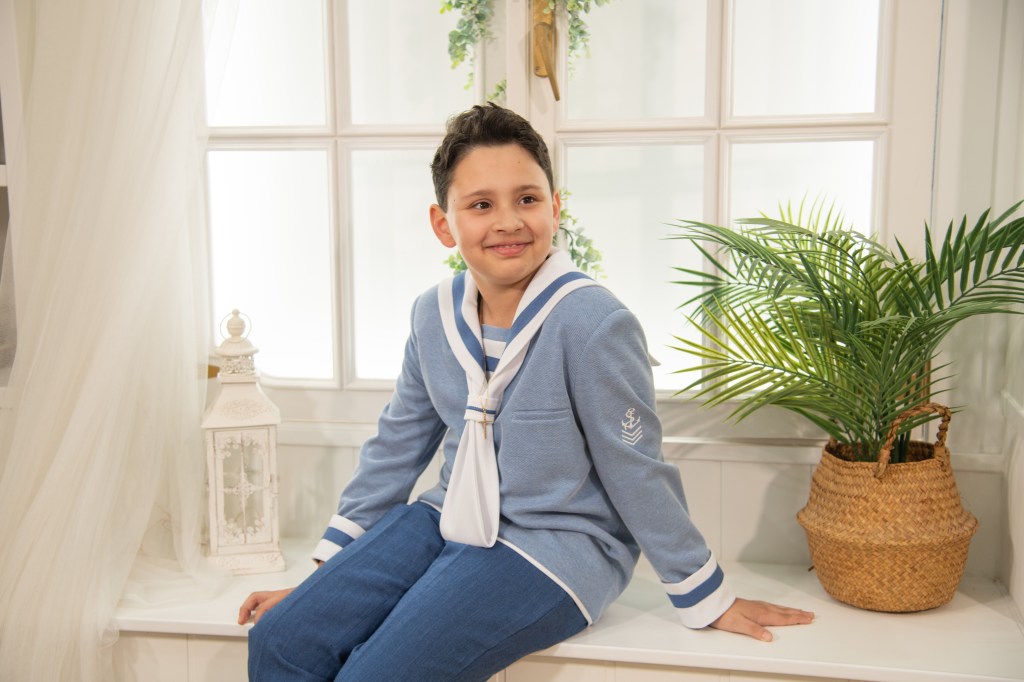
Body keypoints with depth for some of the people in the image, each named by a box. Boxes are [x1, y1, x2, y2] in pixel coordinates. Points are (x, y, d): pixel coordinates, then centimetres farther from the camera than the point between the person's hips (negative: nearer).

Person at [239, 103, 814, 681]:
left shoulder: (594, 323, -21)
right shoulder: (435, 314, -1)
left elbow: (638, 474, -12)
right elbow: (397, 445, 10)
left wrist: (707, 599, -3)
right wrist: (327, 570, 13)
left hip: (554, 547, -6)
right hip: (448, 520, 6)